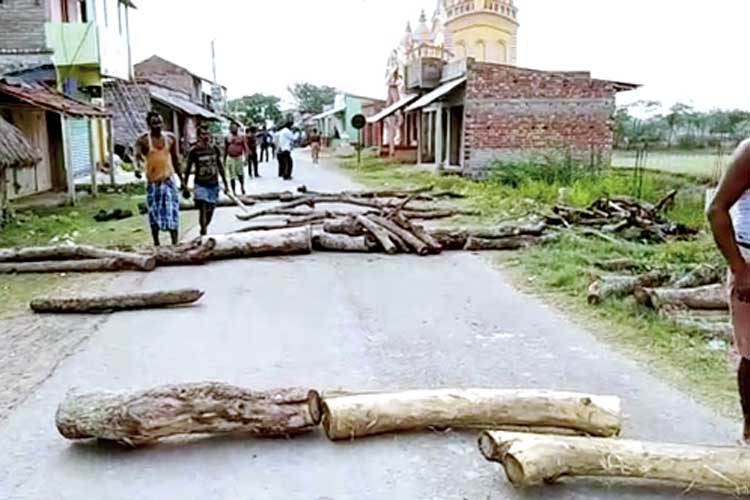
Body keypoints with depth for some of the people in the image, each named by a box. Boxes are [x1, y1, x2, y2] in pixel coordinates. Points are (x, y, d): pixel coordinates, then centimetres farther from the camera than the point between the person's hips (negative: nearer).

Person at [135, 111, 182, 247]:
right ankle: (156, 243, 19)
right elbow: (137, 155, -21)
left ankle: (175, 243, 1)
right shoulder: (143, 140, -6)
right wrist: (138, 166, -43)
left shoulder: (171, 138, 3)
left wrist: (181, 179, 12)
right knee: (154, 213, 7)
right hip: (153, 182, -1)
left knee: (172, 212, -3)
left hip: (169, 180, 1)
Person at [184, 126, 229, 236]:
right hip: (200, 185, -4)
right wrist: (185, 186, 1)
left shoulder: (215, 149, 4)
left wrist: (225, 184, 12)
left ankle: (205, 229, 29)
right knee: (203, 209, -14)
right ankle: (203, 232, -10)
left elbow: (220, 167, 13)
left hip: (214, 184, 4)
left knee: (210, 210, 9)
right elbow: (188, 169, 1)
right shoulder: (194, 151, -6)